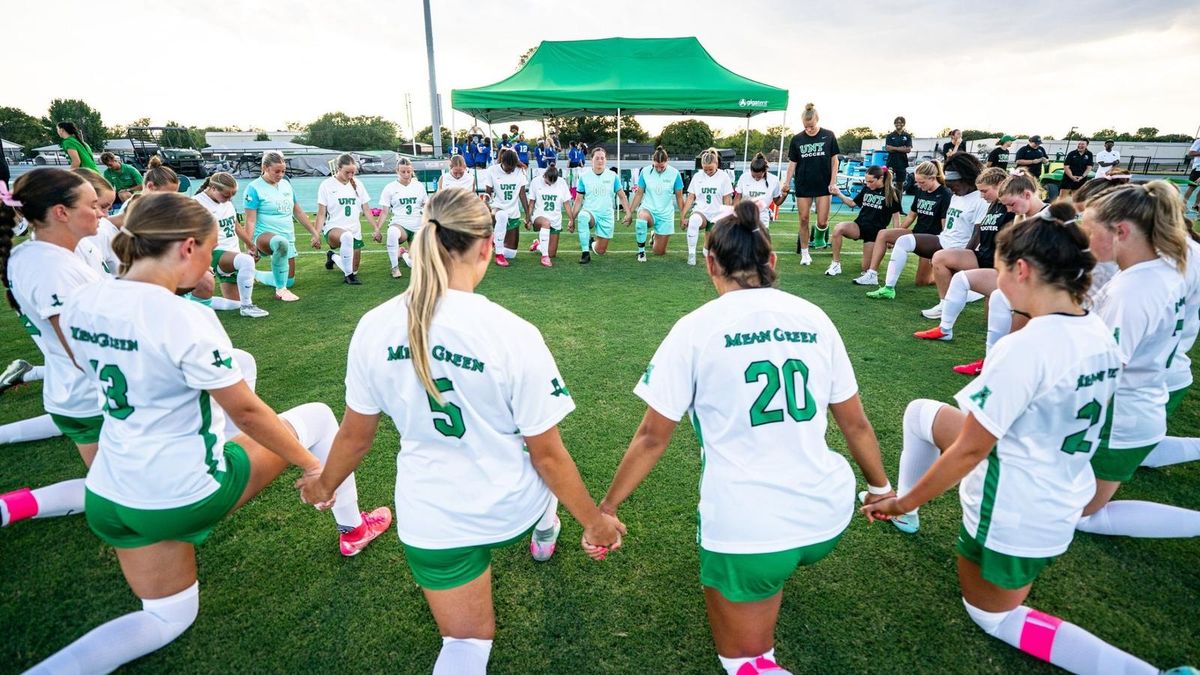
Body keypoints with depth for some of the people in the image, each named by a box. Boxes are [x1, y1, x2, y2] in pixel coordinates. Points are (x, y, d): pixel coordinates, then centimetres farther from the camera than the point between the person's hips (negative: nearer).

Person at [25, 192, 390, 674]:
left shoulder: (80, 304, -3)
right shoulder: (184, 319, -25)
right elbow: (247, 413, -19)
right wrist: (310, 464, -7)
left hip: (109, 499, 8)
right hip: (185, 495, -7)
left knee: (167, 617, 28)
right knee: (318, 417, 14)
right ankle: (352, 530, 29)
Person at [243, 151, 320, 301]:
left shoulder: (286, 184, 8)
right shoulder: (254, 188, -10)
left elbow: (298, 212, 16)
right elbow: (250, 221, -14)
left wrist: (315, 232, 15)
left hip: (288, 237, 7)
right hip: (265, 235, -7)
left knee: (289, 281, 12)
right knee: (281, 242, -44)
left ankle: (256, 275, 42)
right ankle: (280, 290, -30)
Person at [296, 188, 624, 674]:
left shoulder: (374, 327, -13)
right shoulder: (513, 334, -24)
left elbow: (355, 436, -2)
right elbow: (546, 454, -17)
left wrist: (323, 485, 19)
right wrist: (594, 520, -1)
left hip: (429, 520, 1)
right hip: (512, 509, -1)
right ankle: (544, 534, 68)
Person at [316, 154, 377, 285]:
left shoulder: (358, 185, 7)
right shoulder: (327, 185, -4)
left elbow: (366, 210, 11)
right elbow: (321, 213, -4)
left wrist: (376, 229, 4)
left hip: (355, 232, 5)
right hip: (333, 229, -5)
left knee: (353, 270, 9)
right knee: (347, 237, -42)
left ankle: (333, 257, 42)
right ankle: (348, 275, -26)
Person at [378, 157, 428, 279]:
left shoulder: (419, 186, 6)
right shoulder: (390, 188, -1)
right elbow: (384, 212, 0)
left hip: (417, 227, 3)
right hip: (399, 224, -2)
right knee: (392, 232, -42)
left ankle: (403, 254, 33)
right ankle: (395, 267, -21)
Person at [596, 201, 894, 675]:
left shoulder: (696, 328, -9)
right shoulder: (813, 318, 2)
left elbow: (652, 437, -6)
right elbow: (856, 425, 10)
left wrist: (607, 507, 8)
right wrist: (881, 487, 28)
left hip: (744, 527, -5)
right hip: (828, 516, 5)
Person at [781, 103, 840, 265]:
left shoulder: (829, 136, -1)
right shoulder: (797, 139, 1)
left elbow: (834, 160, 2)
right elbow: (792, 163, 6)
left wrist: (833, 182, -4)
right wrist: (787, 182, -2)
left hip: (823, 185, -1)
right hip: (803, 186, 1)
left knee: (822, 222, -4)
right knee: (804, 219, 5)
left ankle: (820, 236, 32)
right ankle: (804, 253, 17)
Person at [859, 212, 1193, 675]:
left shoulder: (1026, 346, -30)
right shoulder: (1099, 334, -4)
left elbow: (968, 450, -25)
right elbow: (1055, 420, 9)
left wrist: (905, 500, -12)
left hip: (1011, 515, -8)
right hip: (1064, 500, 8)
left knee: (991, 616, 19)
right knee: (920, 414, 16)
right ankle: (907, 517, 30)